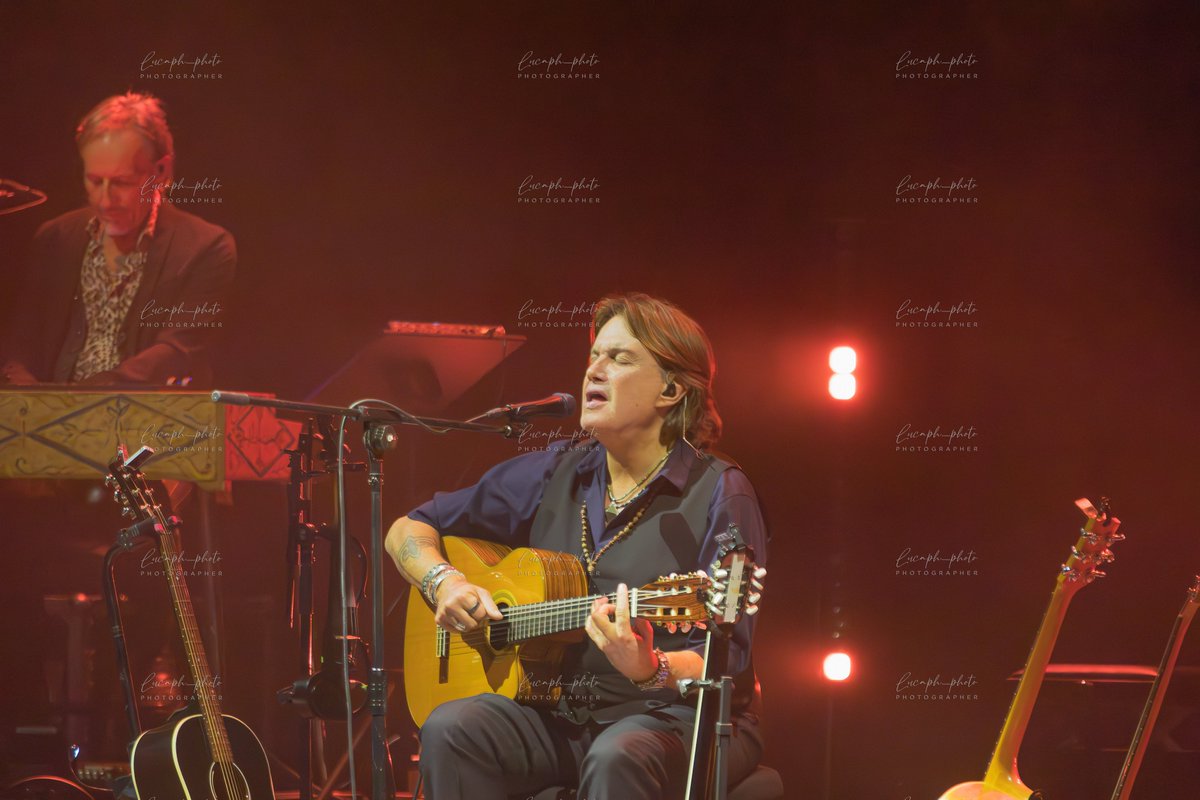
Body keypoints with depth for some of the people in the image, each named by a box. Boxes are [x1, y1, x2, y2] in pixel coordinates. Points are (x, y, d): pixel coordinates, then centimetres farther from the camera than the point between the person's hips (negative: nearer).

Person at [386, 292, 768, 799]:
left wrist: (650, 669, -38)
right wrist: (443, 582, -4)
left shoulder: (717, 495, -8)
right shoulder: (551, 476, 9)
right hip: (558, 714, 5)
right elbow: (409, 531, 19)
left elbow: (723, 662, -16)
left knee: (617, 758, -39)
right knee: (451, 729, -24)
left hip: (675, 716, -5)